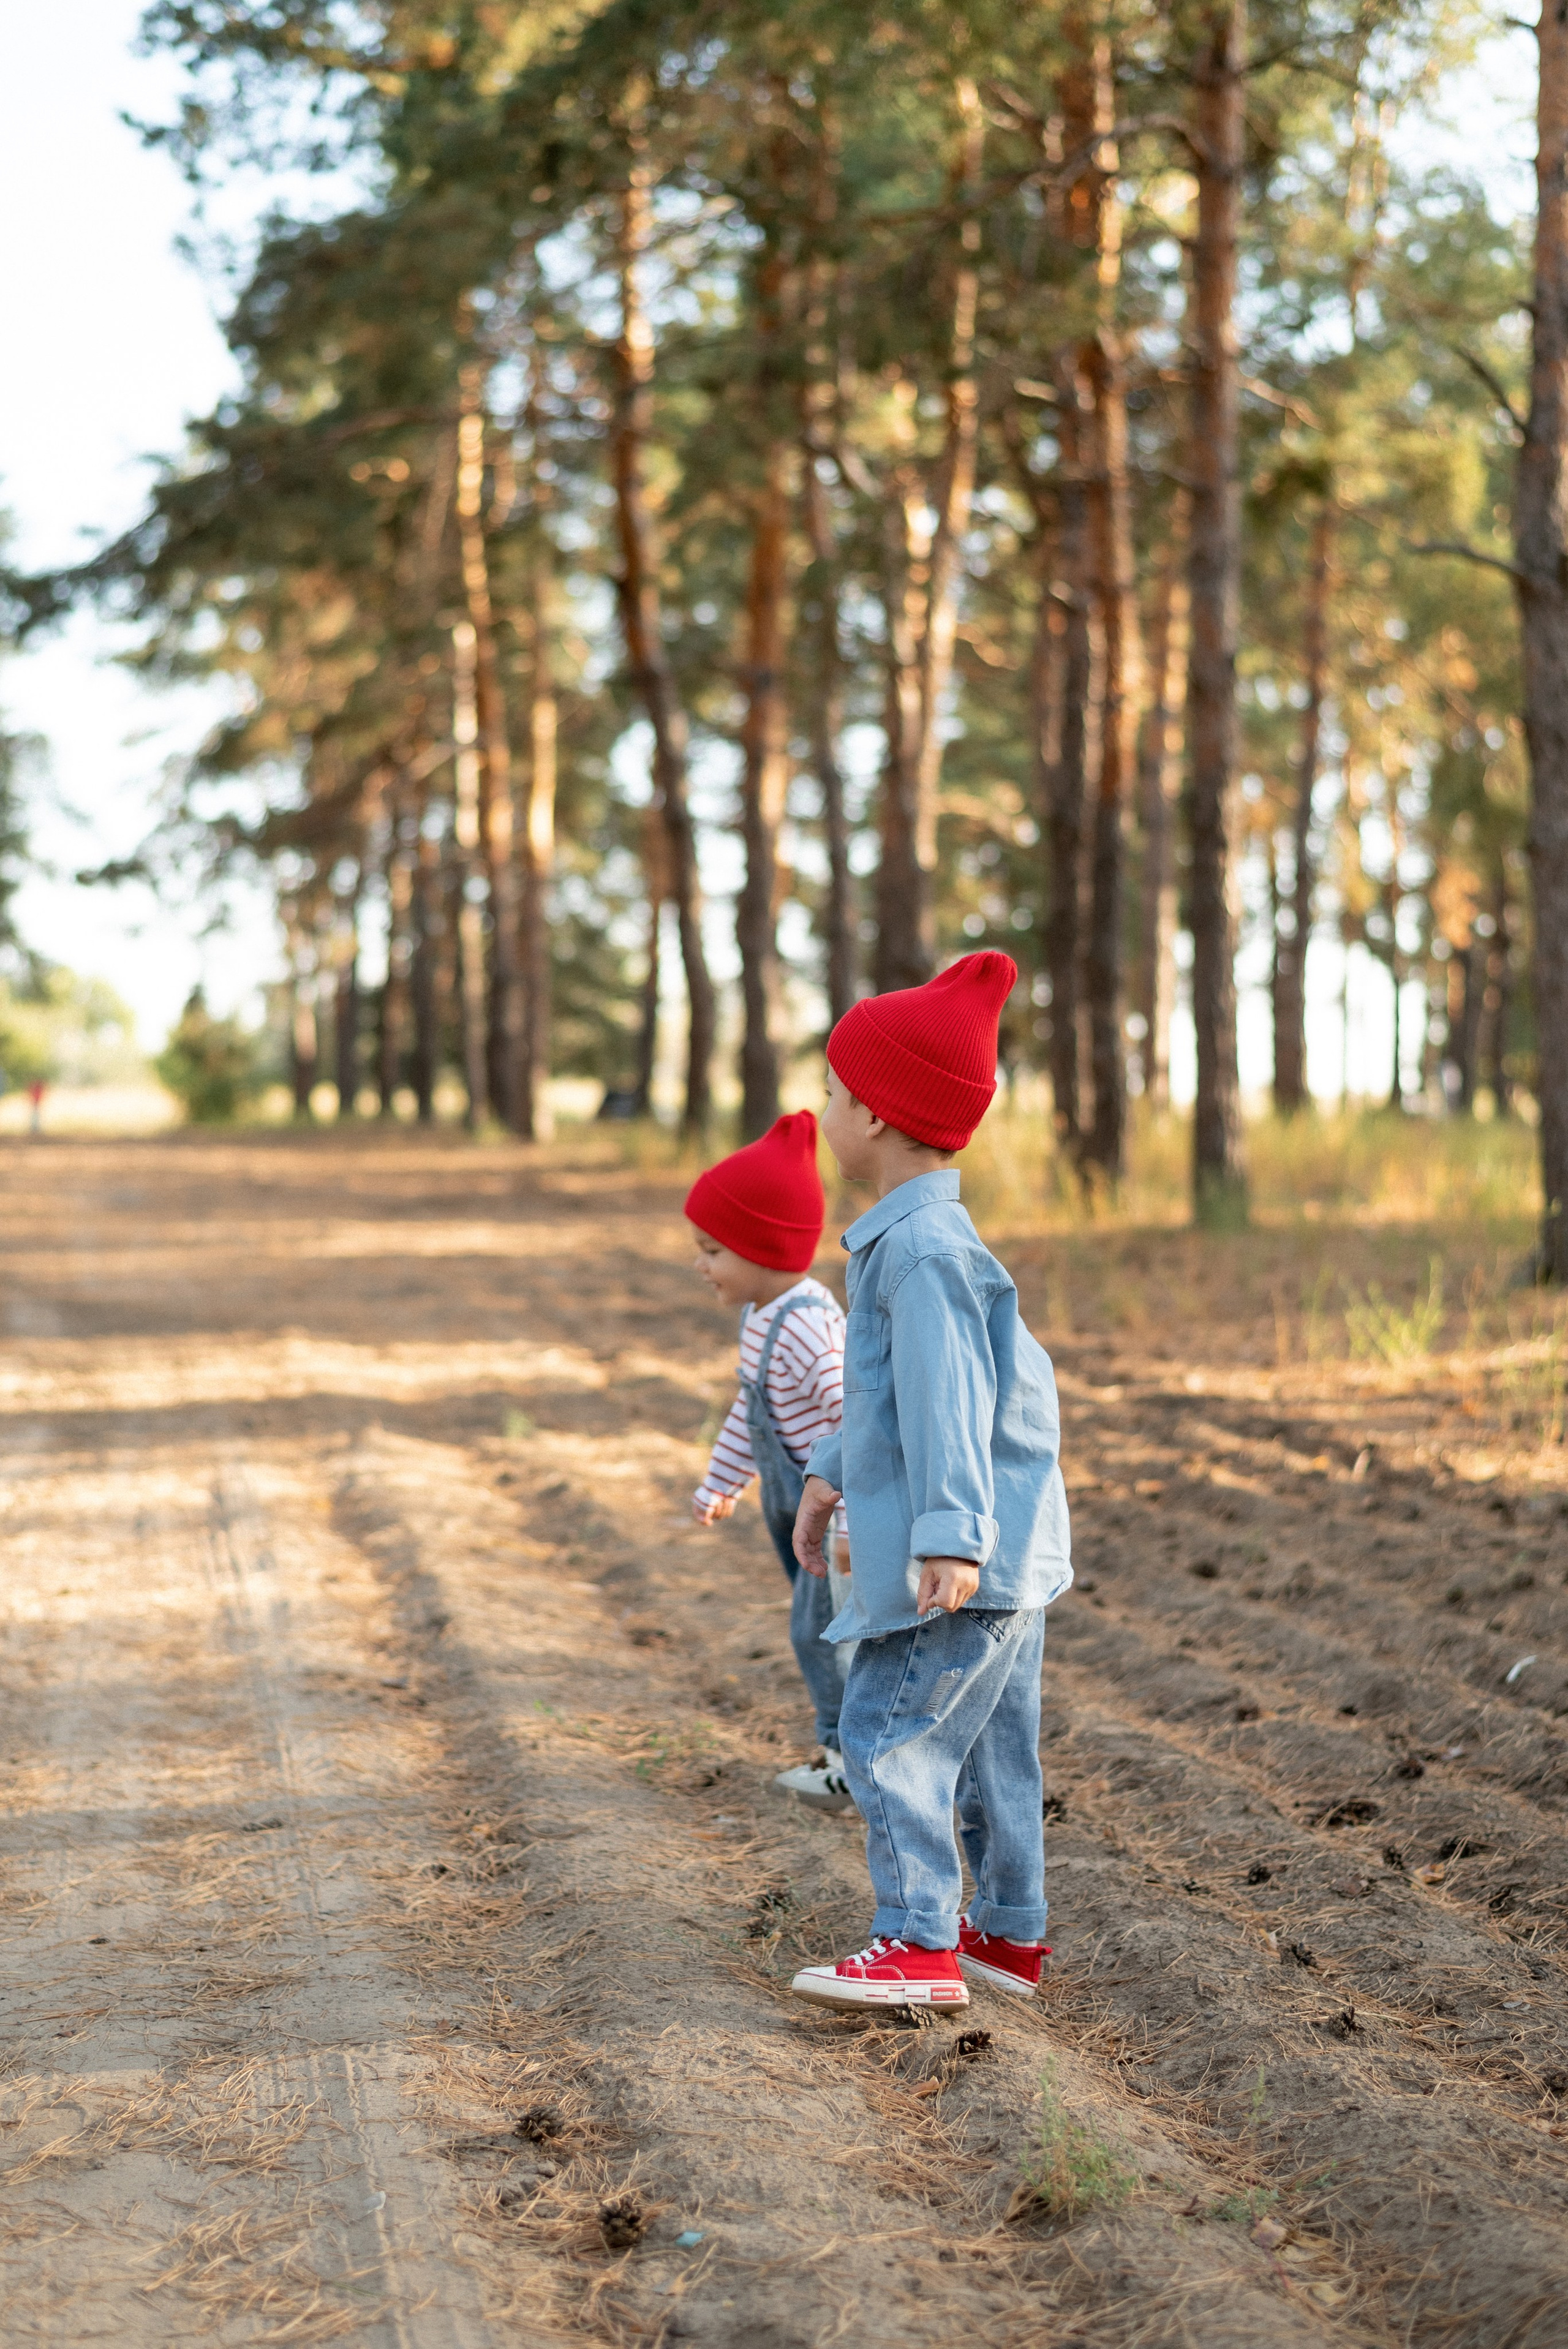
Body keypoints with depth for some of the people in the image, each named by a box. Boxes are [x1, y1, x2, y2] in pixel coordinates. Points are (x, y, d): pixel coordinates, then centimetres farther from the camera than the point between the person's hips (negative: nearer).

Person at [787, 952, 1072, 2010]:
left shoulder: (922, 1246, -19)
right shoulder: (914, 1236, 16)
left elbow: (946, 1396, -26)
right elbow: (888, 1386, 27)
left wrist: (950, 1536, -29)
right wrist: (833, 1474, 30)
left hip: (964, 1556, -11)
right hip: (1006, 1557, 11)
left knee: (889, 1733, -8)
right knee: (990, 1742, 16)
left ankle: (919, 1943, -6)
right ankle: (1010, 1931, 24)